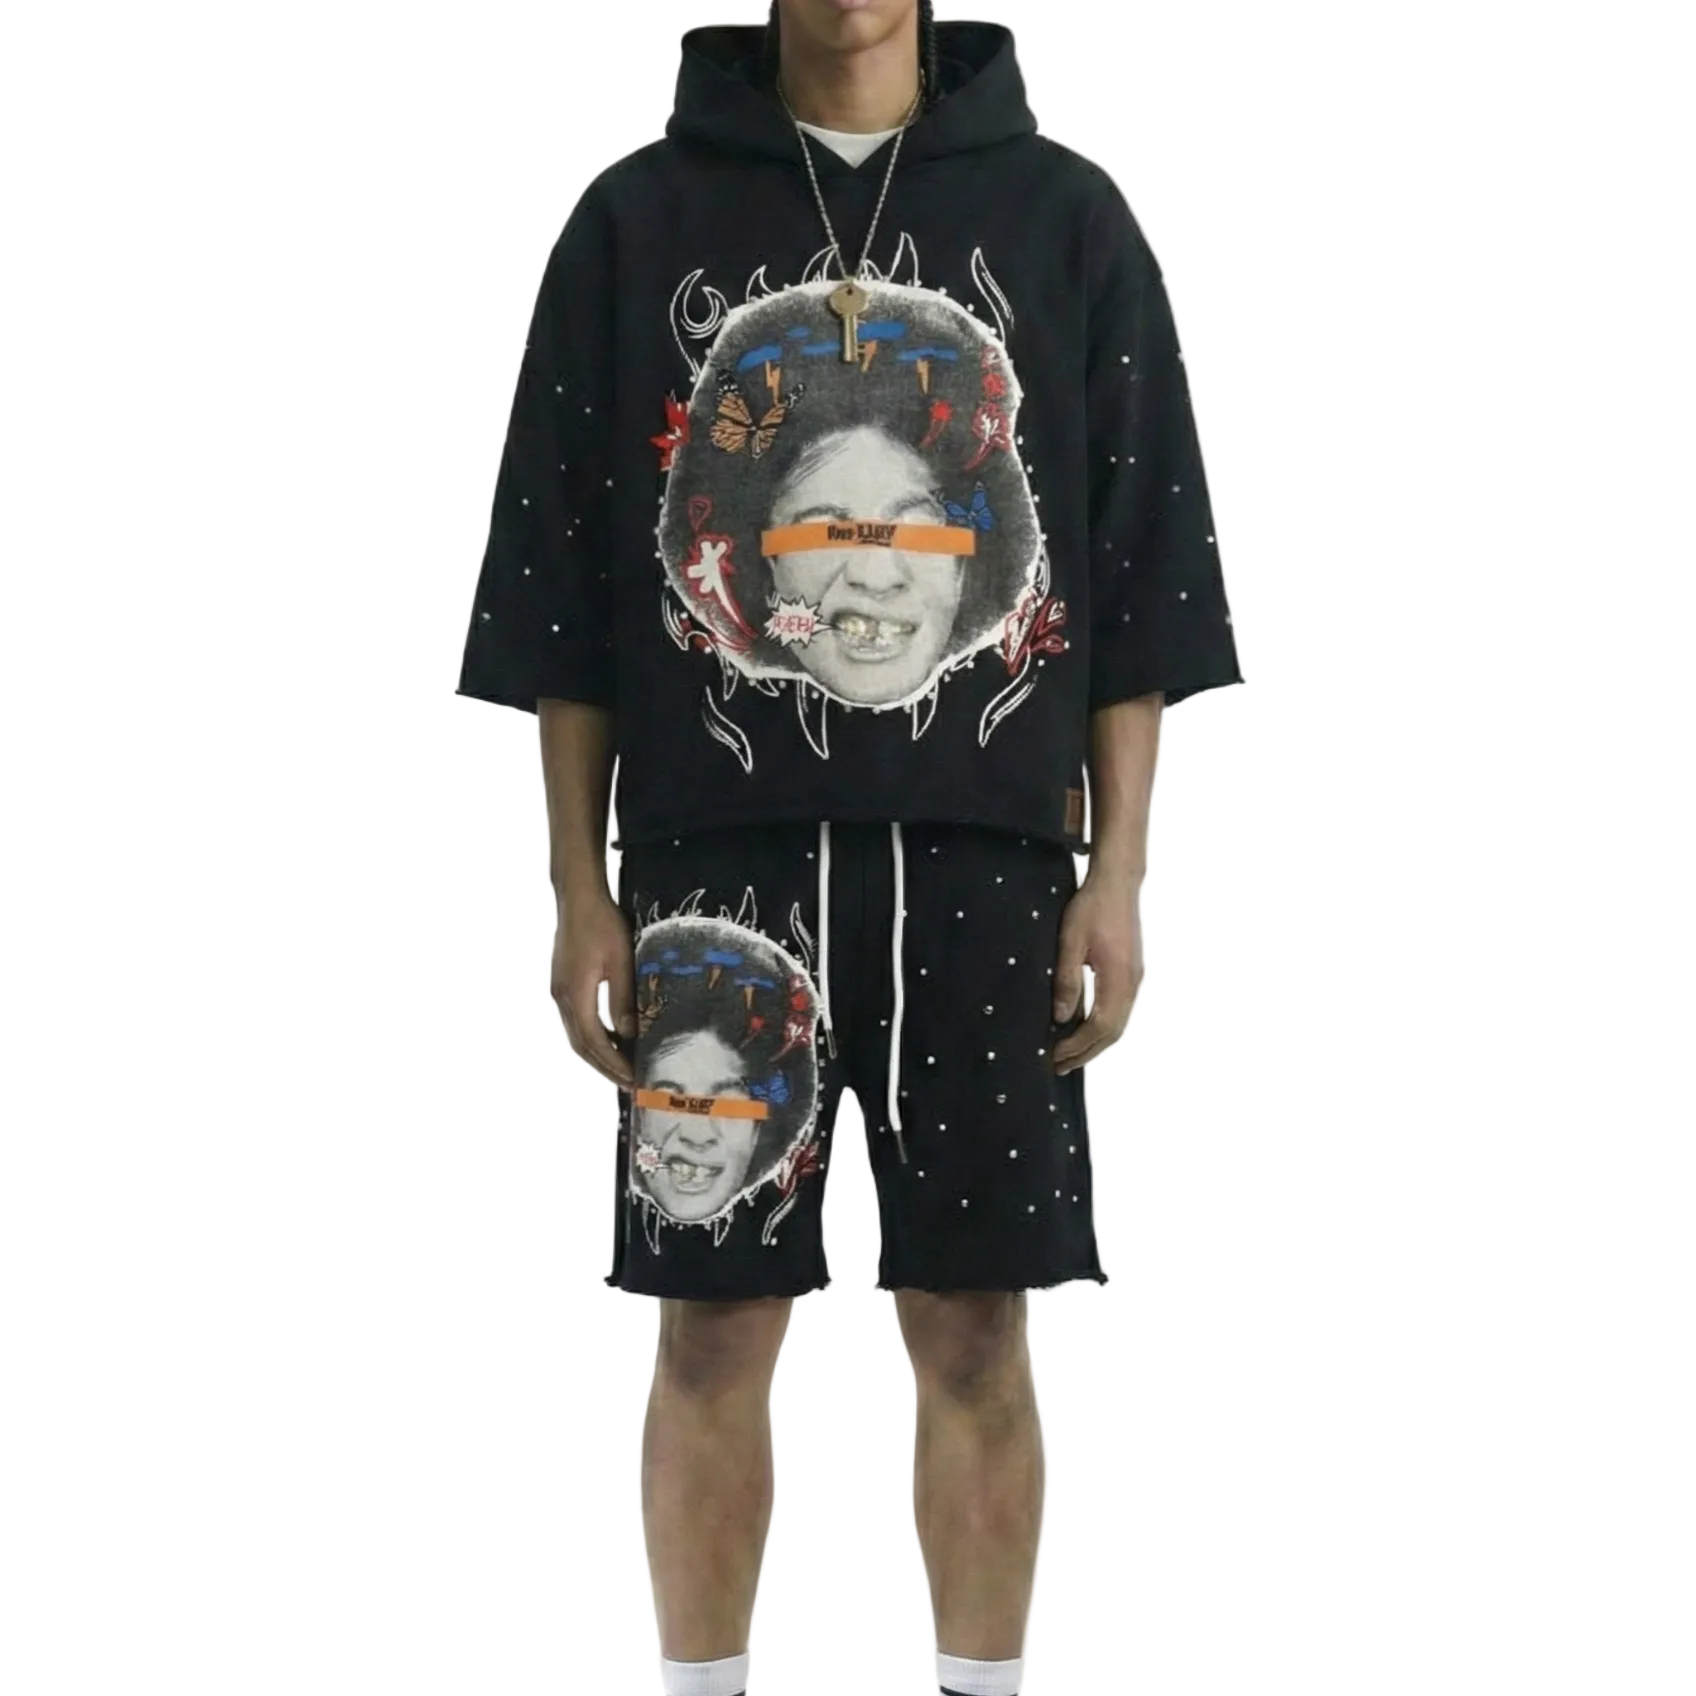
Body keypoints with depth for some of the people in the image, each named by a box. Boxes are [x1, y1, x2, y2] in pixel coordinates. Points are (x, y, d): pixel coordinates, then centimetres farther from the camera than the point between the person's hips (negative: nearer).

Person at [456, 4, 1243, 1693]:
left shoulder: (1063, 216, 6)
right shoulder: (639, 218, 5)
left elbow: (1138, 567, 6)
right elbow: (566, 581, 5)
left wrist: (1116, 875, 0)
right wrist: (580, 892, 1)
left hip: (983, 861, 0)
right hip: (718, 859, 0)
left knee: (974, 1324, 4)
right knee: (714, 1323, 4)